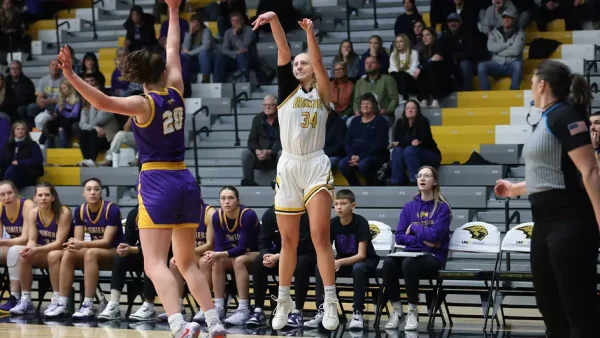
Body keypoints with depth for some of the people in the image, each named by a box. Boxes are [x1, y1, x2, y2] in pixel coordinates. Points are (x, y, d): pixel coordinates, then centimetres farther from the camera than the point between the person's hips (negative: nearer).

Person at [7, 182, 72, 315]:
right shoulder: (33, 213, -3)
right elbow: (32, 240, -5)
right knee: (24, 255, -22)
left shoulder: (63, 213, -19)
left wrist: (37, 250, -35)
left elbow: (59, 243, -23)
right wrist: (29, 248, -30)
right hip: (43, 255, 5)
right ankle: (25, 300, -20)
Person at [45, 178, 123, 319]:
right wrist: (73, 245, -25)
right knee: (68, 253, -22)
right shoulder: (80, 211, 2)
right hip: (93, 249, 6)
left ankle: (88, 306, -40)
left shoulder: (112, 209, -15)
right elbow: (78, 239, 0)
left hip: (115, 252, -6)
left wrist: (82, 244, -32)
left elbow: (107, 241, -20)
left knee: (91, 253, -36)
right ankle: (61, 303, -25)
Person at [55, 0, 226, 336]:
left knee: (155, 263, -12)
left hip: (157, 182, -6)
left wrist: (72, 76, -32)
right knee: (187, 262, 17)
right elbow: (173, 50, 21)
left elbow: (103, 101, -26)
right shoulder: (176, 92, 6)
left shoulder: (144, 104, -9)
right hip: (185, 181, 6)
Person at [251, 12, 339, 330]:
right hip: (288, 167, 3)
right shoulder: (287, 89, 9)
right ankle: (283, 301, 20)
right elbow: (284, 52, -3)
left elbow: (317, 61, -11)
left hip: (316, 166, -3)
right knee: (288, 239, 9)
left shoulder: (322, 93, 6)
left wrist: (310, 32, -23)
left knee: (320, 235, -12)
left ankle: (330, 302, -11)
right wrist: (274, 19, -14)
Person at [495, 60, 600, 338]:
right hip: (546, 223, 10)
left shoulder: (564, 115, -12)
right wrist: (516, 189, 41)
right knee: (549, 303, 15)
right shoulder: (547, 120, 16)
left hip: (569, 222, -10)